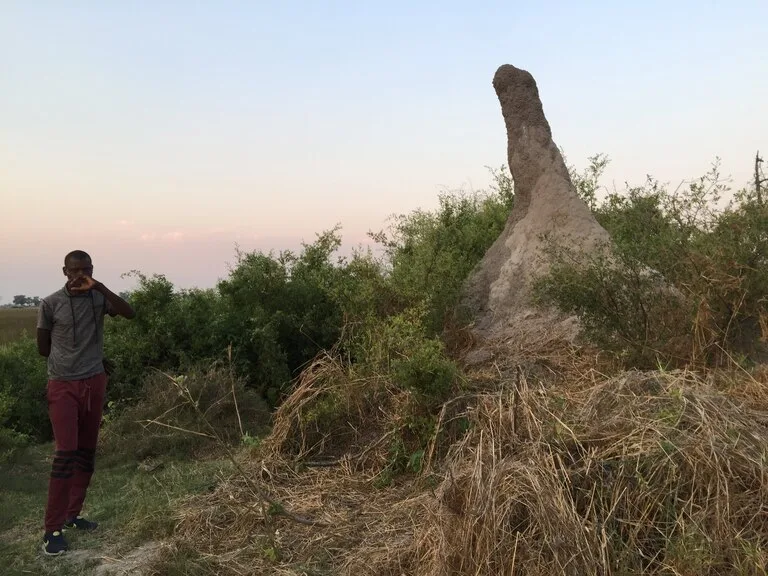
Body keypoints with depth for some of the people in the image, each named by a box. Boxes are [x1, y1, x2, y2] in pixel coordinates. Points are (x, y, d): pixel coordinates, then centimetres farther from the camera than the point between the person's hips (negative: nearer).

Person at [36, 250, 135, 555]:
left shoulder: (99, 298, 0)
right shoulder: (50, 304, -6)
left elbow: (130, 313, -18)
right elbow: (43, 348, 3)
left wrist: (99, 287, -23)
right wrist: (67, 358, 9)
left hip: (94, 383, 4)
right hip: (63, 386, -4)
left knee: (86, 452, 10)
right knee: (66, 453, -11)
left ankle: (73, 514, 24)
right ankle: (52, 529, -5)